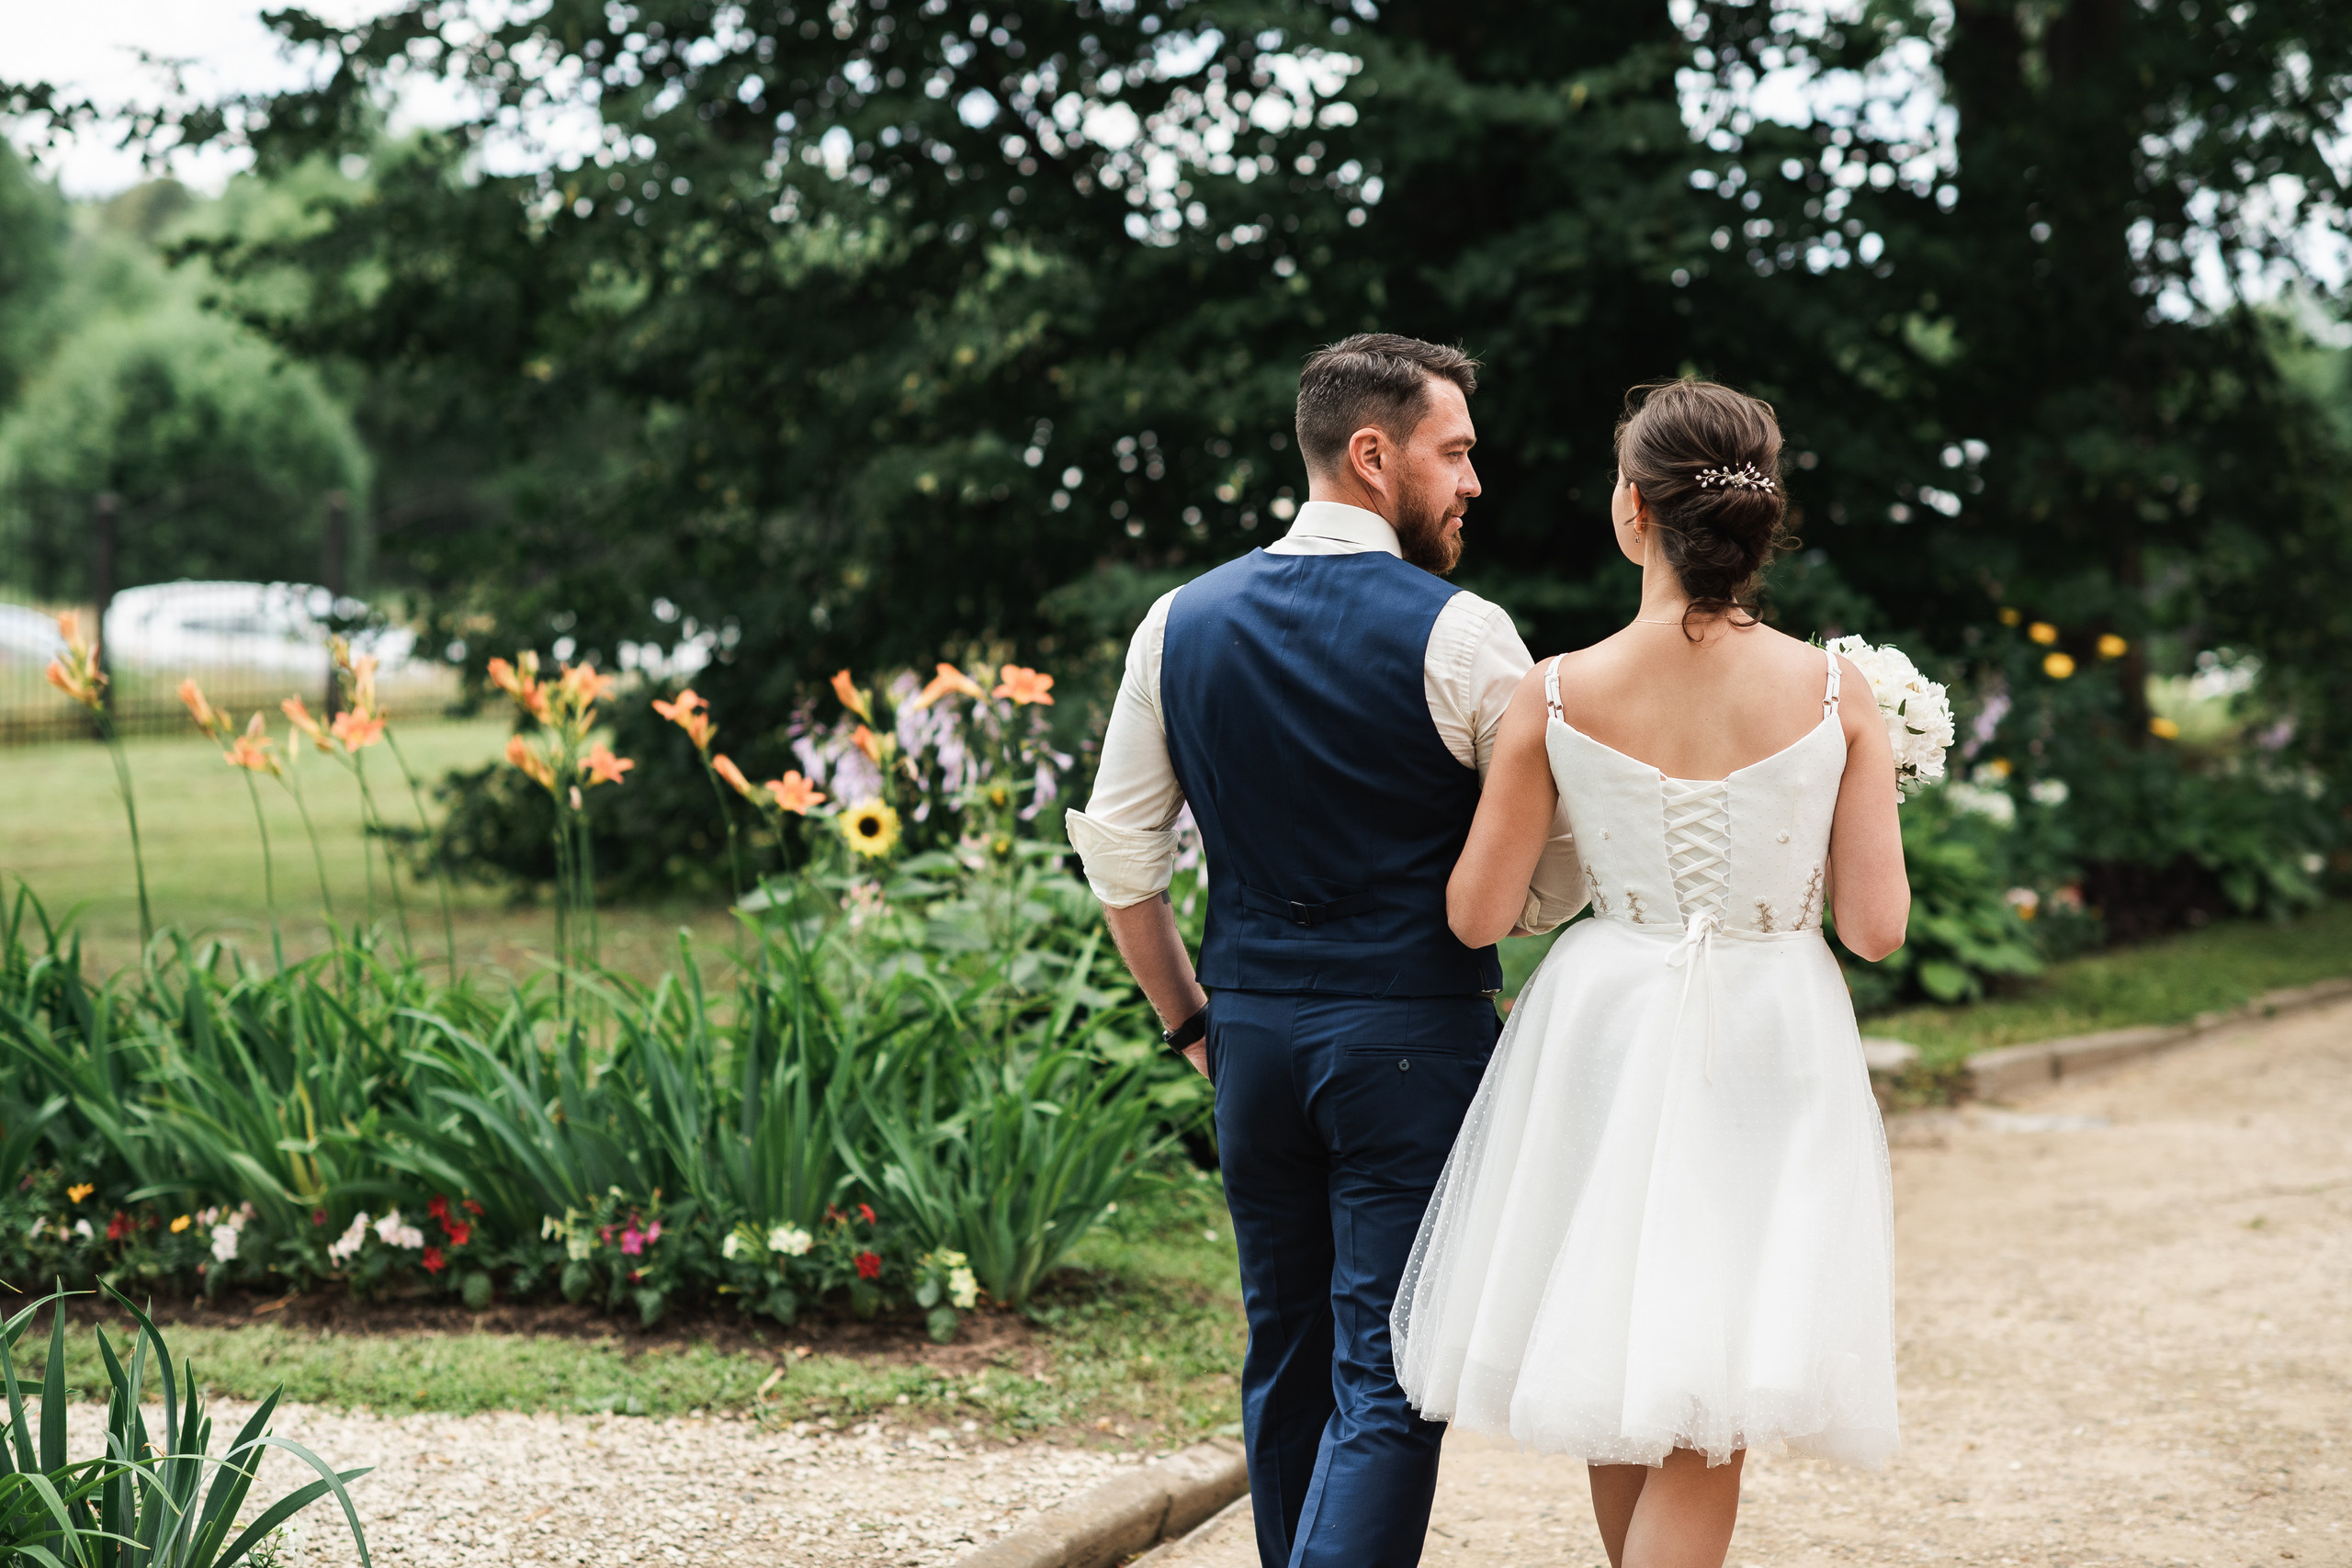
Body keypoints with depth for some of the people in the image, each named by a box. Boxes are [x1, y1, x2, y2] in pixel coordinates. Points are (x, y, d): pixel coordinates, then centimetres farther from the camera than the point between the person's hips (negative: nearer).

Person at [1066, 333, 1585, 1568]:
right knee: (1387, 1387, -3)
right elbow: (1551, 881, -8)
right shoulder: (1457, 634, -11)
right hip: (1415, 1033, -5)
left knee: (1286, 1360, 17)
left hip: (1253, 1029, 5)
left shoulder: (1181, 621, 4)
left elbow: (1117, 846, 9)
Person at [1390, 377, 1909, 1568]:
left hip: (1607, 1036, 1)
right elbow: (1876, 927, -9)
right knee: (1701, 1433, 6)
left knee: (1614, 1384, 21)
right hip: (1770, 1055, -1)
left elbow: (1477, 915, -4)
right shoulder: (1835, 695, -11)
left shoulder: (1555, 699, -10)